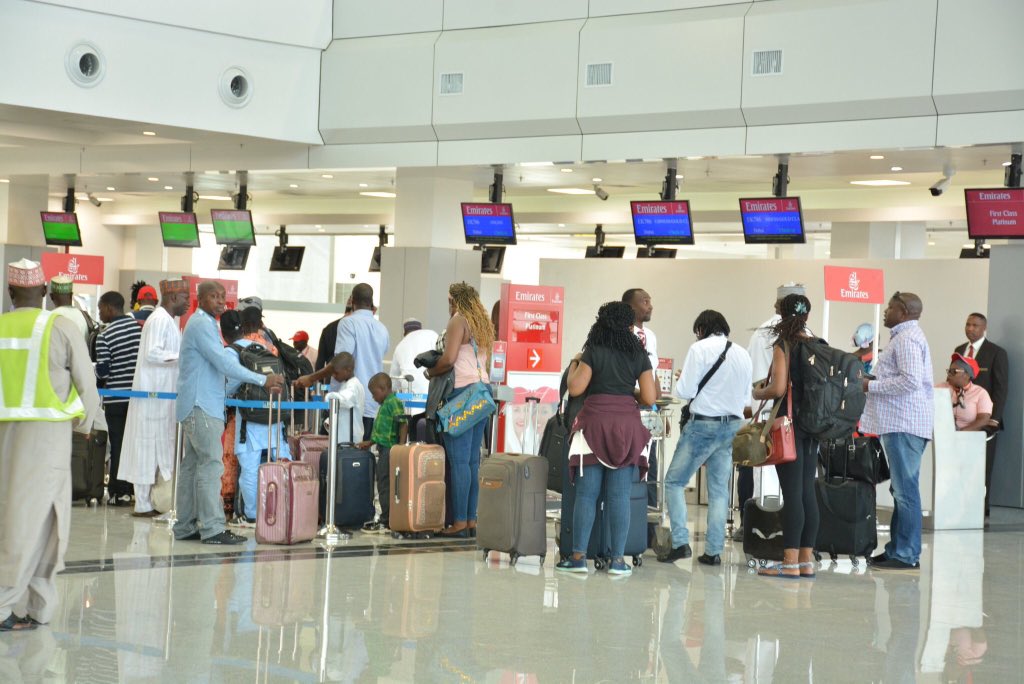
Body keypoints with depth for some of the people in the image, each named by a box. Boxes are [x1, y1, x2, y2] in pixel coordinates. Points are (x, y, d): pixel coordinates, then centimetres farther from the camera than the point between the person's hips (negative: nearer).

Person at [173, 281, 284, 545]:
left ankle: (185, 526, 13)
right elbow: (224, 364, -19)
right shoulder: (202, 324, -13)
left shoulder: (205, 323, 20)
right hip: (201, 406, -11)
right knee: (211, 465, -12)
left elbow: (222, 357, 20)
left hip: (195, 406, 11)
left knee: (192, 465, 10)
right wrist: (262, 380, -18)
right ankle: (212, 528, -15)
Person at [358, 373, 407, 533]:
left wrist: (401, 447, -25)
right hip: (384, 450, 10)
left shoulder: (393, 403, -13)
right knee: (383, 485, 14)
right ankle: (385, 519, 19)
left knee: (385, 486, -6)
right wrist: (370, 442, 27)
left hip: (389, 450, -10)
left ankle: (386, 522, -3)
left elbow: (404, 424, -21)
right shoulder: (386, 404, 18)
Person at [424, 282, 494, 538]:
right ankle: (472, 520, 9)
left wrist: (430, 372, 1)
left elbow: (449, 359, -16)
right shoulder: (483, 324, 18)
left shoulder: (458, 321, -5)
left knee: (459, 459, -8)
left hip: (462, 392, -8)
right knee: (473, 458, 9)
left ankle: (460, 522, -10)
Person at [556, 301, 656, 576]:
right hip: (627, 425, 2)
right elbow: (649, 398, 2)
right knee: (620, 496, 2)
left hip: (595, 421, -2)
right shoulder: (639, 355, 5)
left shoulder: (594, 352, -2)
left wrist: (574, 363, 10)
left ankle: (578, 556, 1)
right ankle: (617, 559, 2)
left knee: (587, 493, 1)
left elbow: (575, 388, -7)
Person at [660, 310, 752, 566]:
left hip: (703, 423, -5)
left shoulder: (700, 349, -8)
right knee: (719, 489, 9)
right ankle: (714, 550, 7)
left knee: (674, 481, 4)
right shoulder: (743, 354, 8)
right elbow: (746, 397, 13)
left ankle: (680, 542, -7)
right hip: (733, 424, 6)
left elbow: (684, 391, -12)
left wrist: (681, 380, 8)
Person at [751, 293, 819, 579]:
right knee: (807, 491, 9)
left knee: (792, 493, -6)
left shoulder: (784, 346, -9)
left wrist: (759, 393, 3)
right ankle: (806, 560, 11)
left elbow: (778, 389, -16)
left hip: (790, 424, -6)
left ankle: (790, 562, -6)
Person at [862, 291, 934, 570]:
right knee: (901, 488, 13)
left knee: (905, 489, -10)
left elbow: (910, 380, -22)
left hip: (905, 424, -11)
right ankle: (897, 549, 17)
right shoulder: (905, 336, 22)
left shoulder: (907, 338, -12)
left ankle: (907, 555, -9)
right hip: (900, 422, 11)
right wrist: (874, 382, 14)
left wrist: (871, 386, -14)